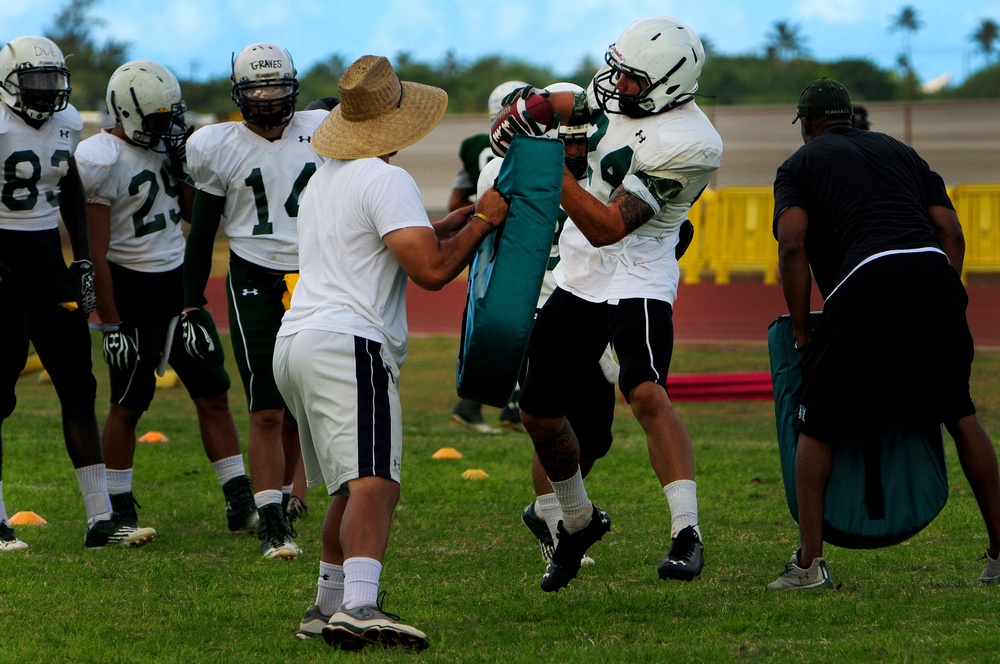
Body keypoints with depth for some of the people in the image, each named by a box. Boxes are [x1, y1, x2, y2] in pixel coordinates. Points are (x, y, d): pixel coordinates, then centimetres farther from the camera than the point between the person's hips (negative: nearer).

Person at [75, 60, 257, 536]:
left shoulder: (161, 148, 7)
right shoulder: (104, 162, -16)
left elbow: (194, 212, 19)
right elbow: (96, 254, -17)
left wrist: (186, 169, 1)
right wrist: (111, 324, -18)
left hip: (178, 283, 7)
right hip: (133, 292, -7)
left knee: (213, 393, 5)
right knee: (129, 404, 1)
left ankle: (240, 505, 9)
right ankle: (118, 511, 14)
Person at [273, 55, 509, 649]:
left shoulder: (324, 180, 22)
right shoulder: (387, 181, -7)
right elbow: (431, 269, -13)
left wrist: (460, 220, 32)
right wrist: (482, 222, 1)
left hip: (294, 345, 10)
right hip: (348, 344, -10)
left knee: (352, 488, 21)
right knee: (375, 485, -20)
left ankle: (329, 606, 27)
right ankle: (359, 607, -37)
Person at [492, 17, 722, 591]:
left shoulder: (687, 145, -24)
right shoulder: (617, 94, 0)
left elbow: (608, 229, -25)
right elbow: (573, 106, 24)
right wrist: (528, 105, 2)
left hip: (637, 279, -8)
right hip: (578, 277, 8)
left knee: (646, 393, -31)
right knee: (540, 414, 15)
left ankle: (687, 531, -30)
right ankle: (579, 521, 39)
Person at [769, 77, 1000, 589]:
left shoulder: (800, 164, 19)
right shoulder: (900, 152, 31)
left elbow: (793, 246, 3)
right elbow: (951, 229, 19)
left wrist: (802, 336, 7)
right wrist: (948, 305, 22)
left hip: (865, 281, -3)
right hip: (932, 272, 4)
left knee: (818, 427, 9)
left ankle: (810, 560, -2)